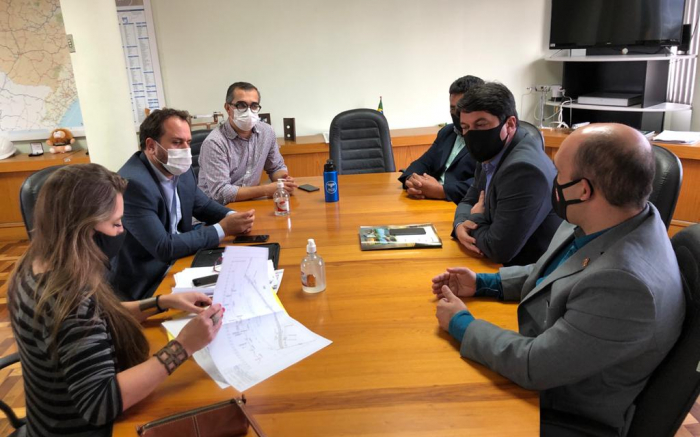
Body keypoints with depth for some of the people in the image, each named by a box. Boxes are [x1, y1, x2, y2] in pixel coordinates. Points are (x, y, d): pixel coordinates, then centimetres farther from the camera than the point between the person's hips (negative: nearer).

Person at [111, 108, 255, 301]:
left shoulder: (180, 171, -1)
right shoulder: (132, 183, -25)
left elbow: (204, 205, 15)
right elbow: (164, 248, -26)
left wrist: (231, 217, -7)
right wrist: (223, 229, -21)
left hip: (176, 262, 7)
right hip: (145, 284, -7)